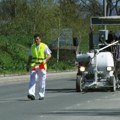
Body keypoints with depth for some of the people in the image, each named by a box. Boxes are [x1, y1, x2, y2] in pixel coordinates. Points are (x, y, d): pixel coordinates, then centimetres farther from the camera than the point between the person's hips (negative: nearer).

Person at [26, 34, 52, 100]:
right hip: (33, 65, 3)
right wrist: (28, 65, 14)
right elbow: (30, 56, 19)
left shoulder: (44, 46, -2)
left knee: (42, 81, 3)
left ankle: (41, 95, 12)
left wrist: (45, 60, -21)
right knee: (32, 79, -11)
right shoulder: (32, 46, 12)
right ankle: (31, 94, -19)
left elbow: (49, 55, -4)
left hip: (42, 66, -3)